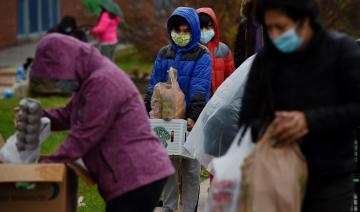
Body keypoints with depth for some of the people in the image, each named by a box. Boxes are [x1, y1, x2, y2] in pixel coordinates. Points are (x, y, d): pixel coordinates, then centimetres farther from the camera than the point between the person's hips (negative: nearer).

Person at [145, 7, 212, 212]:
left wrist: (194, 116, -24)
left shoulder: (202, 55, -4)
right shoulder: (164, 54, 9)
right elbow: (154, 86, 10)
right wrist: (149, 112, 1)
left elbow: (200, 89, -14)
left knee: (191, 168, 3)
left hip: (192, 120, -4)